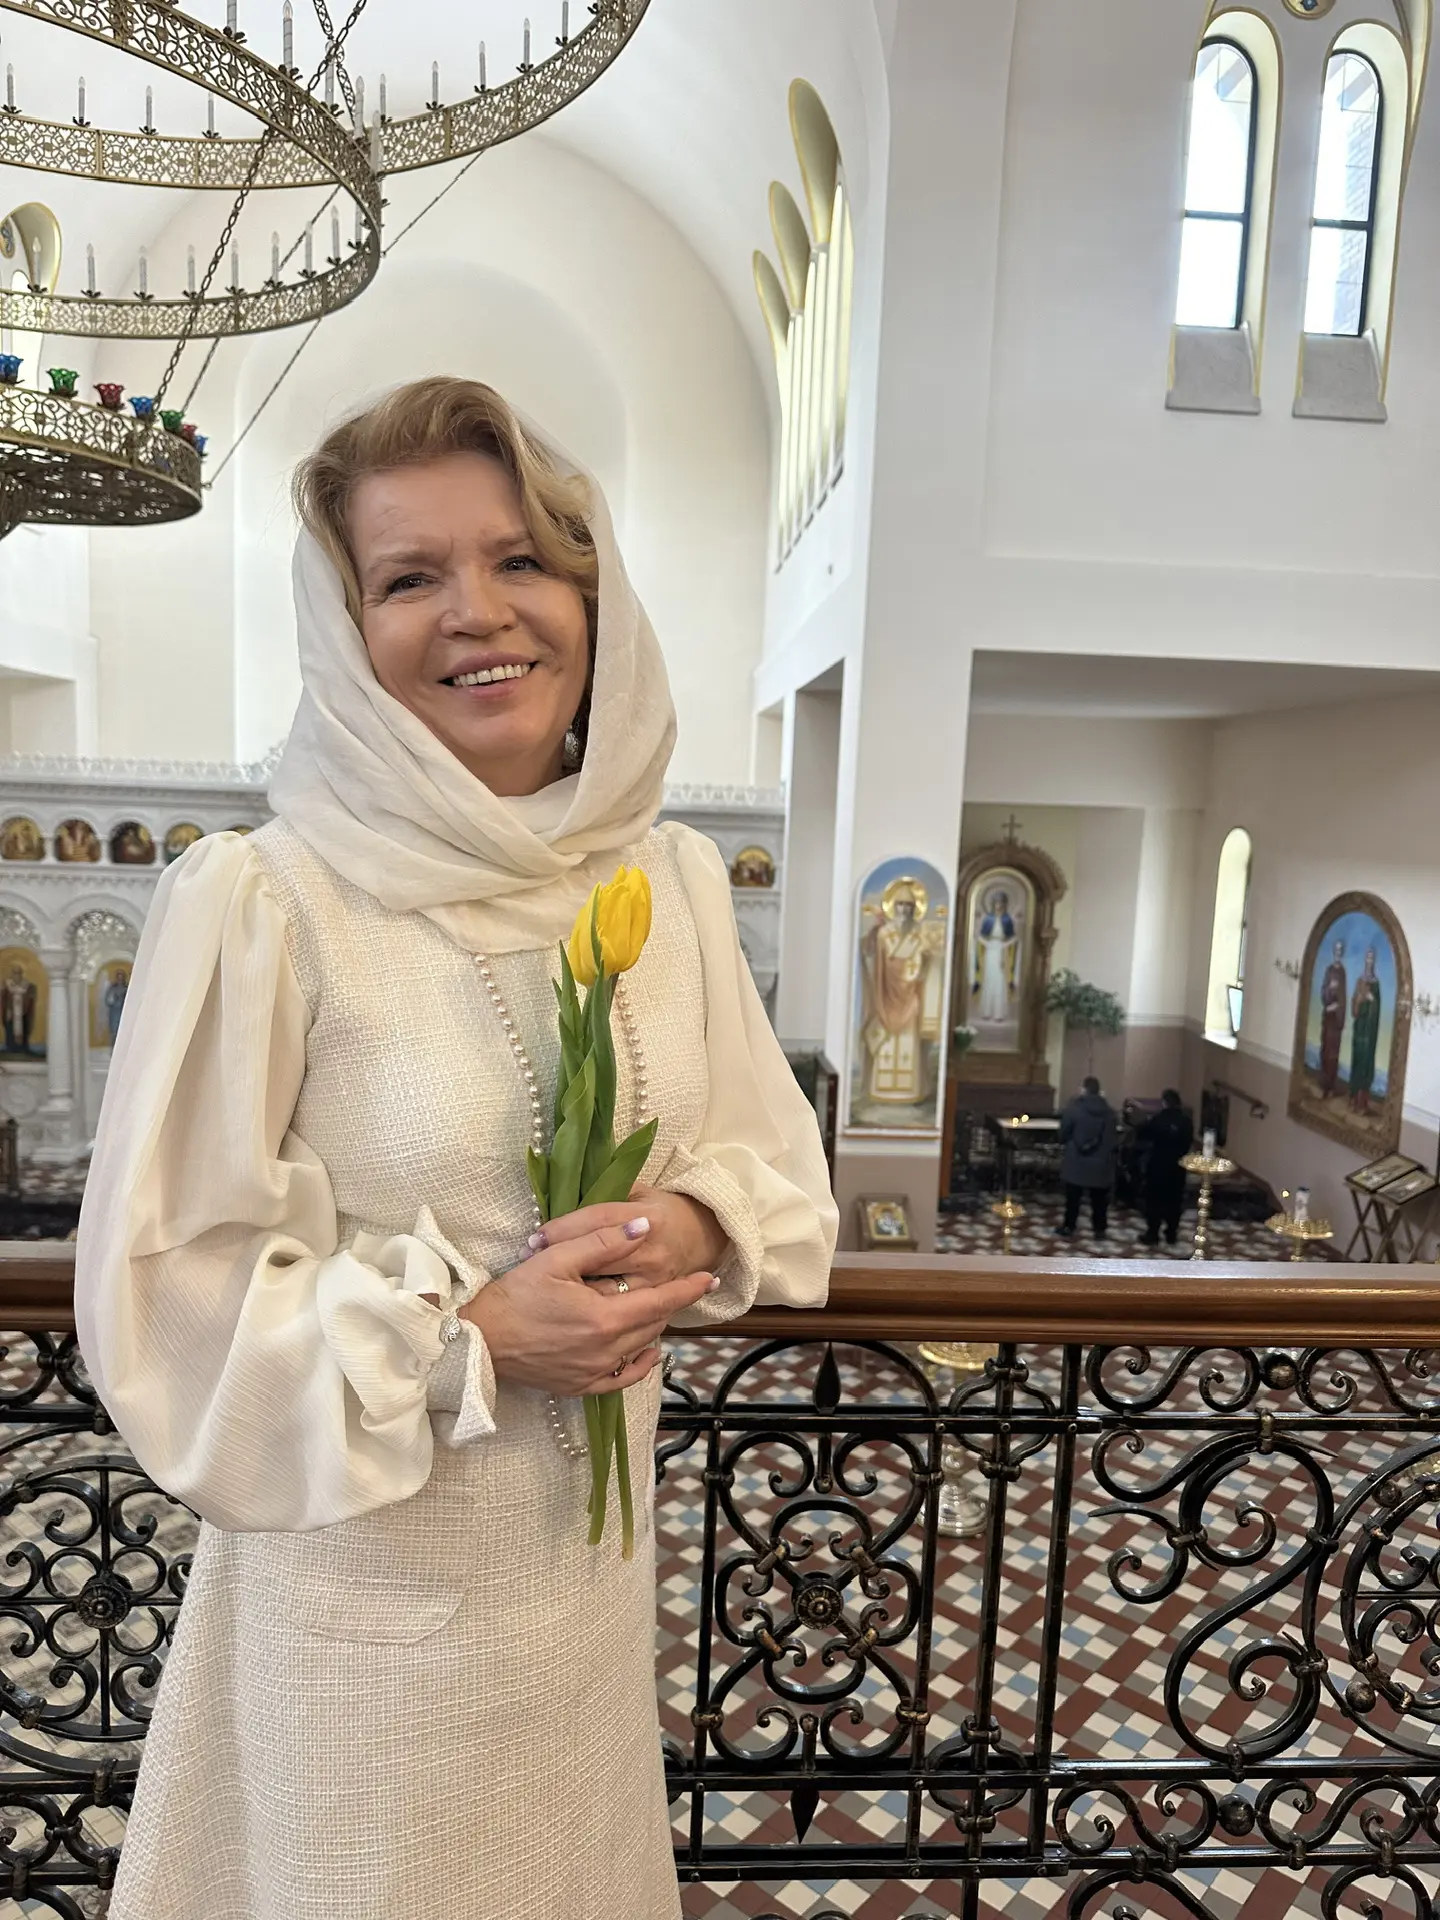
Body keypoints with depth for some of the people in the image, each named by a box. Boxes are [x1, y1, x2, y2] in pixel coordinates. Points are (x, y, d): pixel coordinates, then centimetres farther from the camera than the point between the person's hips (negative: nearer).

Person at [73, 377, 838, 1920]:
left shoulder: (674, 877, -4)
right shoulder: (257, 902, -20)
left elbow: (776, 1154, 6)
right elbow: (166, 1294, -15)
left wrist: (699, 1225, -15)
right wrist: (469, 1336, -23)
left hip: (597, 1558, 5)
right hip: (364, 1582, -4)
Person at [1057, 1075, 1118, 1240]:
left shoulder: (1073, 1108, -13)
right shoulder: (1109, 1111, -3)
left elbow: (1063, 1134, -5)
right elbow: (1112, 1138, 5)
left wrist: (1066, 1143, 14)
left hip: (1076, 1161, -2)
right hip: (1101, 1163, 2)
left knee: (1073, 1196, 11)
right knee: (1099, 1198, 12)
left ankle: (1068, 1227, 18)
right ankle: (1100, 1229, 16)